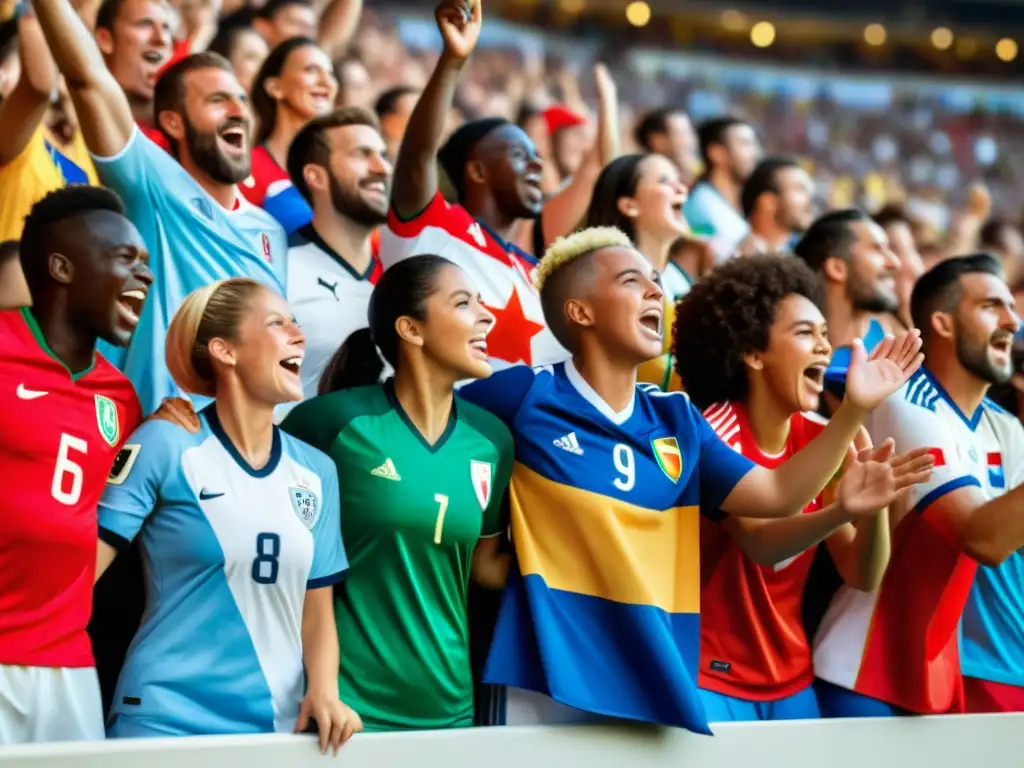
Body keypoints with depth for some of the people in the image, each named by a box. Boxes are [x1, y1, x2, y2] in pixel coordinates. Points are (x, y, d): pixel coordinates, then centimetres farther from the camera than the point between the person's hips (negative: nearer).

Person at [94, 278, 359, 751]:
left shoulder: (317, 471, 8)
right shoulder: (165, 446, -5)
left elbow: (316, 611, 12)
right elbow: (78, 568, -8)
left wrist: (324, 691, -6)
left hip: (275, 725, 5)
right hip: (165, 720, -4)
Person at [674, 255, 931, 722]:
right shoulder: (714, 430, -13)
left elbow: (862, 575, -3)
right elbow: (759, 543, -27)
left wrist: (874, 506, -22)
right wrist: (843, 509, -44)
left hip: (791, 682, 6)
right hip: (710, 680, -6)